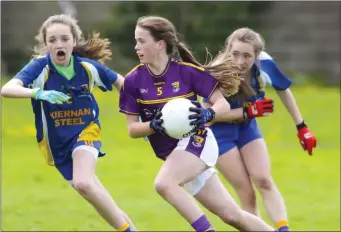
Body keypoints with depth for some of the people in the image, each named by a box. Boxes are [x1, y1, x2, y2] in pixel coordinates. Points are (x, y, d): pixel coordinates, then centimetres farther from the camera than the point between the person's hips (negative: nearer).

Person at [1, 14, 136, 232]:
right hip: (56, 141, 2)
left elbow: (121, 82, 4)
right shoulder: (39, 67, -20)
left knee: (83, 183, -29)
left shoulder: (88, 66, -15)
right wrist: (38, 93, -53)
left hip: (85, 131, -2)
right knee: (95, 194, 11)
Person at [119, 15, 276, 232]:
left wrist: (207, 114, -29)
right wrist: (154, 125, -21)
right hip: (173, 153, 5)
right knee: (231, 214, 6)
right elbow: (132, 129, -1)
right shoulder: (133, 80, -4)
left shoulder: (187, 71, -13)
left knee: (164, 183, -32)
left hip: (195, 141, -5)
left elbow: (223, 105, -7)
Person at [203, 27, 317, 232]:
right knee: (246, 192, -5)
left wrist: (301, 126, 4)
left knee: (263, 180, -13)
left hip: (247, 126, 3)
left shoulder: (264, 63, -21)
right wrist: (247, 112, -38)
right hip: (219, 131, -3)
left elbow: (283, 90, -1)